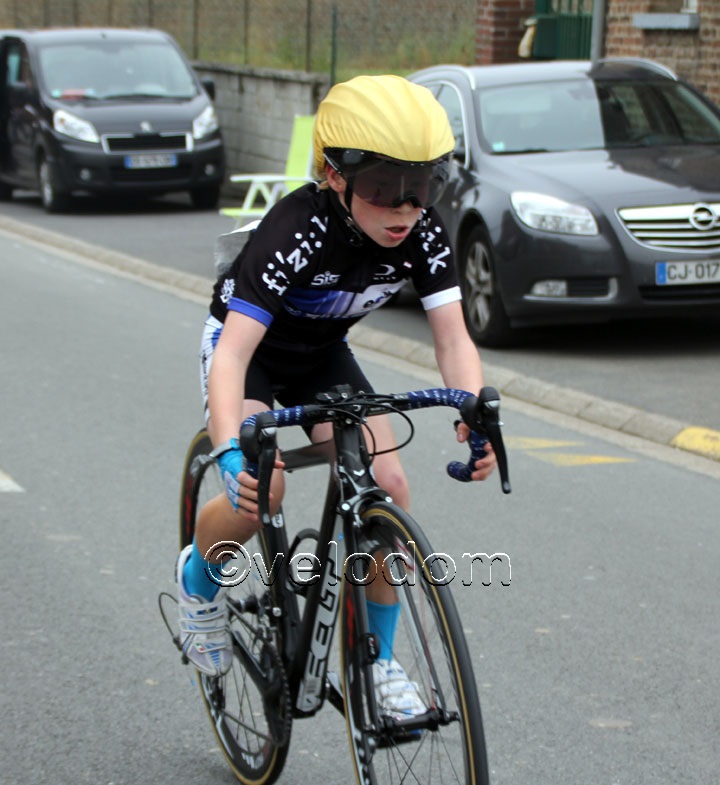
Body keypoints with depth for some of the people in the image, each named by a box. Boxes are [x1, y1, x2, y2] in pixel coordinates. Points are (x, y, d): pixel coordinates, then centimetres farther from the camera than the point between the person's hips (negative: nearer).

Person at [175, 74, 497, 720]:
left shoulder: (423, 234, -24)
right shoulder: (298, 229, -38)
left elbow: (453, 338, -26)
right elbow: (234, 351, -44)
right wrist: (232, 451, -59)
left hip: (323, 356, 4)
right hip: (247, 344, -4)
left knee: (388, 489, -14)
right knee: (261, 488, -28)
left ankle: (378, 660, 3)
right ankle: (200, 576, 6)